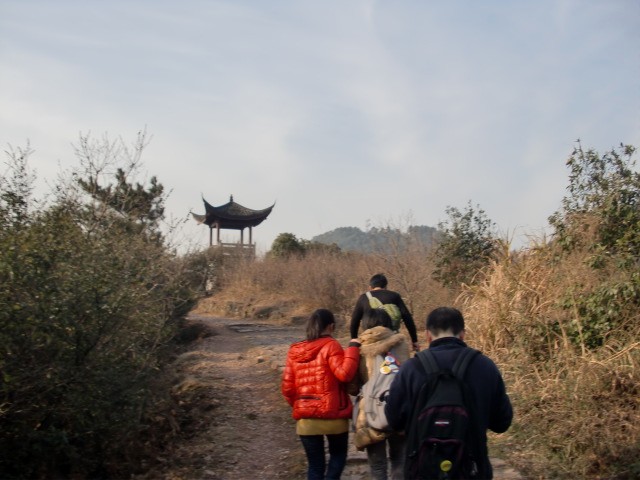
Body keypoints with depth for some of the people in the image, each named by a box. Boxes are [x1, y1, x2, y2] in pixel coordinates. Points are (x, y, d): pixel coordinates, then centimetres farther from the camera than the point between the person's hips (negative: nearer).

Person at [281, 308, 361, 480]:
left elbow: (287, 387, 5)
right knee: (338, 454, 20)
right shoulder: (331, 346, -9)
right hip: (333, 415, -3)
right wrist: (353, 348, -14)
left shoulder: (294, 351, 5)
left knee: (315, 465, 14)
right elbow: (344, 373, -23)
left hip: (305, 418, 4)